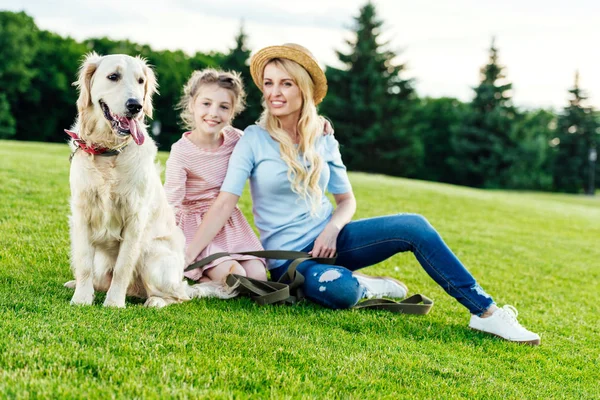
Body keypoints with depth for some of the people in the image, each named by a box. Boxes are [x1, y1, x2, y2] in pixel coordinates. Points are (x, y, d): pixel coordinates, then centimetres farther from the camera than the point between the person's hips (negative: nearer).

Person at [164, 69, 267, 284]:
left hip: (230, 222, 5)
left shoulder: (236, 139, -5)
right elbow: (171, 202, -16)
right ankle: (197, 274, 5)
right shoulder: (182, 151, -18)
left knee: (259, 278, -10)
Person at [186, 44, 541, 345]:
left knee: (413, 226, -18)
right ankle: (366, 287, -1)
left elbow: (347, 200, 11)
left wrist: (332, 228, -12)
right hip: (288, 257, -4)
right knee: (340, 290, -39)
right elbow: (225, 204, -17)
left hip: (329, 238, 4)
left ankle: (485, 312, -11)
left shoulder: (323, 142, 3)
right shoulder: (254, 140, -9)